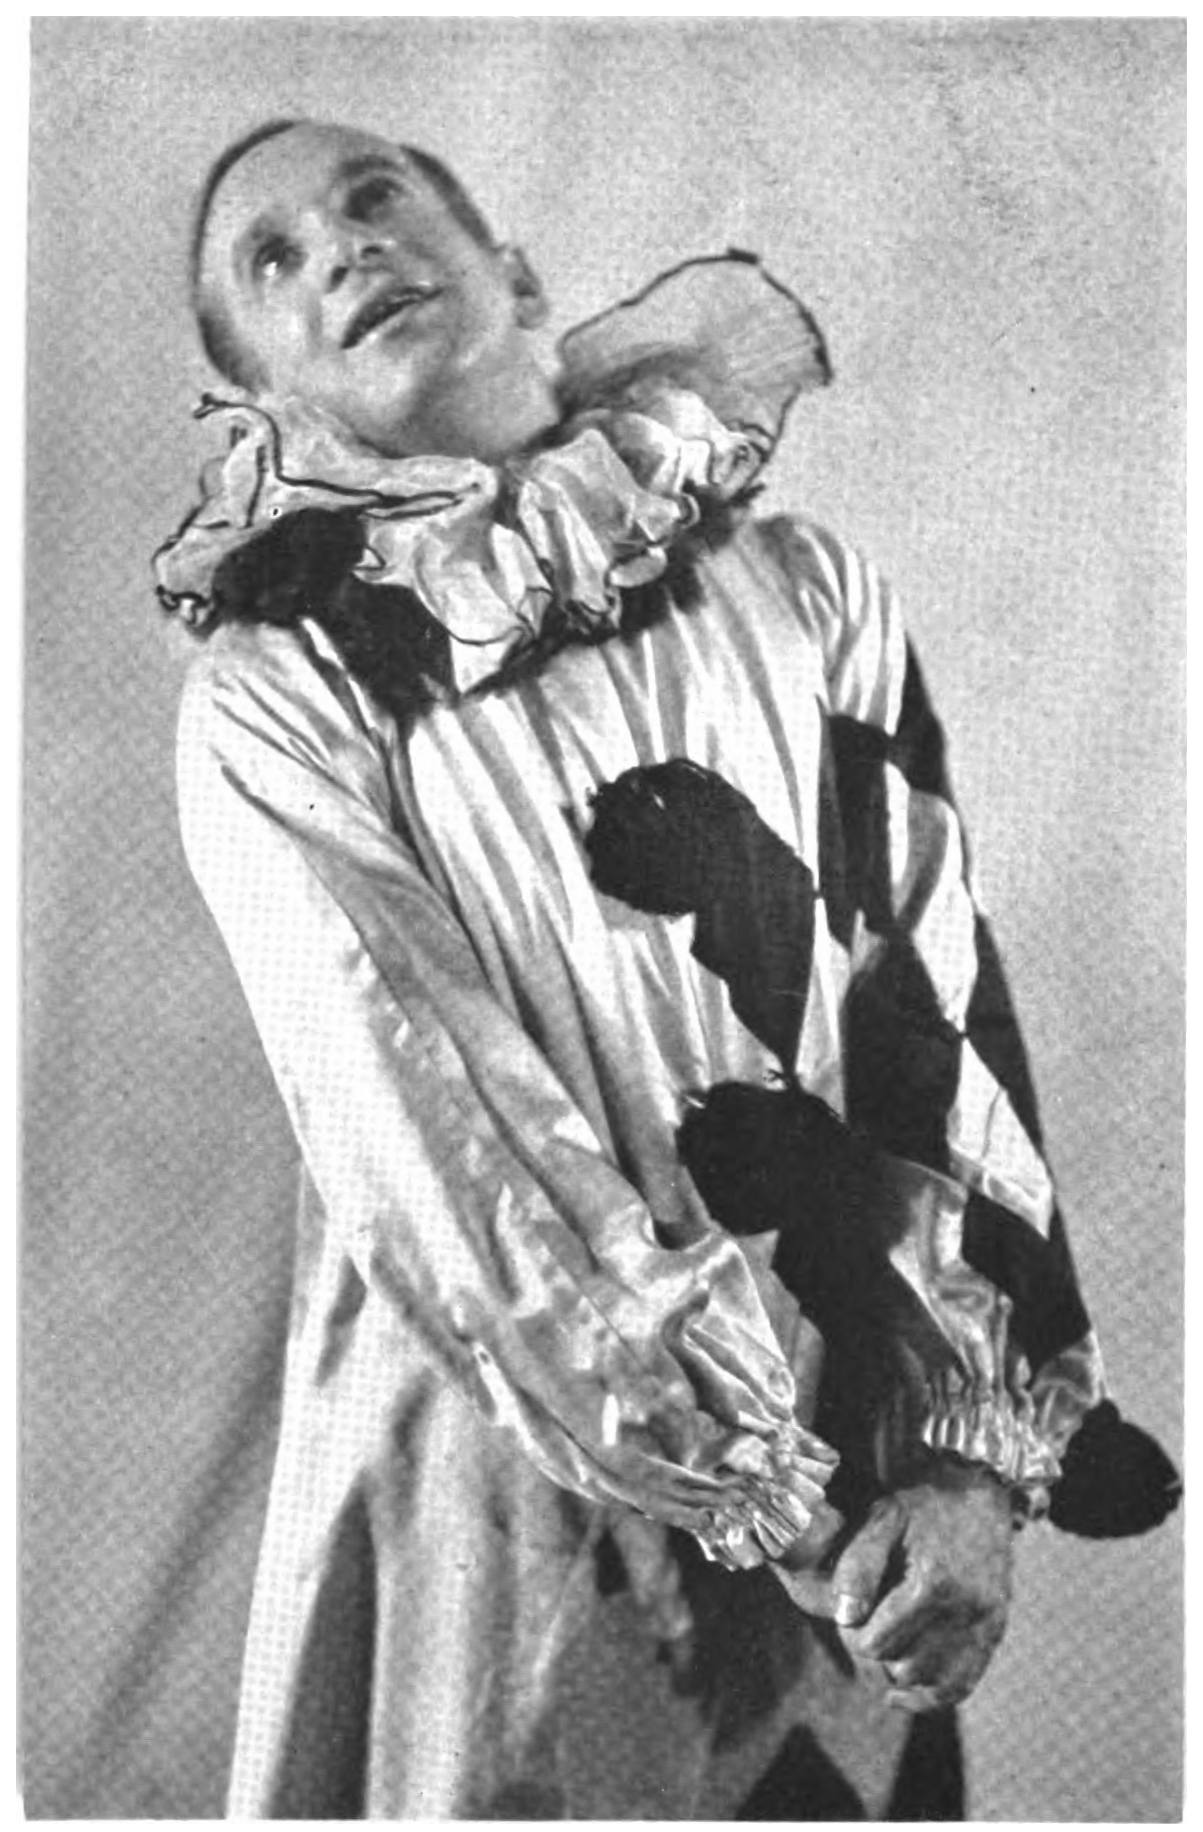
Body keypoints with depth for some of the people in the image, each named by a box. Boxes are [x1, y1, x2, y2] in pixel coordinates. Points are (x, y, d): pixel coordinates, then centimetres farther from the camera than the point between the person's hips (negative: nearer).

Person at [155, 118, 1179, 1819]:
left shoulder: (805, 591, -1)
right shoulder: (274, 702, -8)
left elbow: (952, 1017, -3)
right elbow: (432, 1132, -15)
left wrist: (976, 1454, -9)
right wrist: (781, 1497, -16)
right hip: (504, 1477, -2)